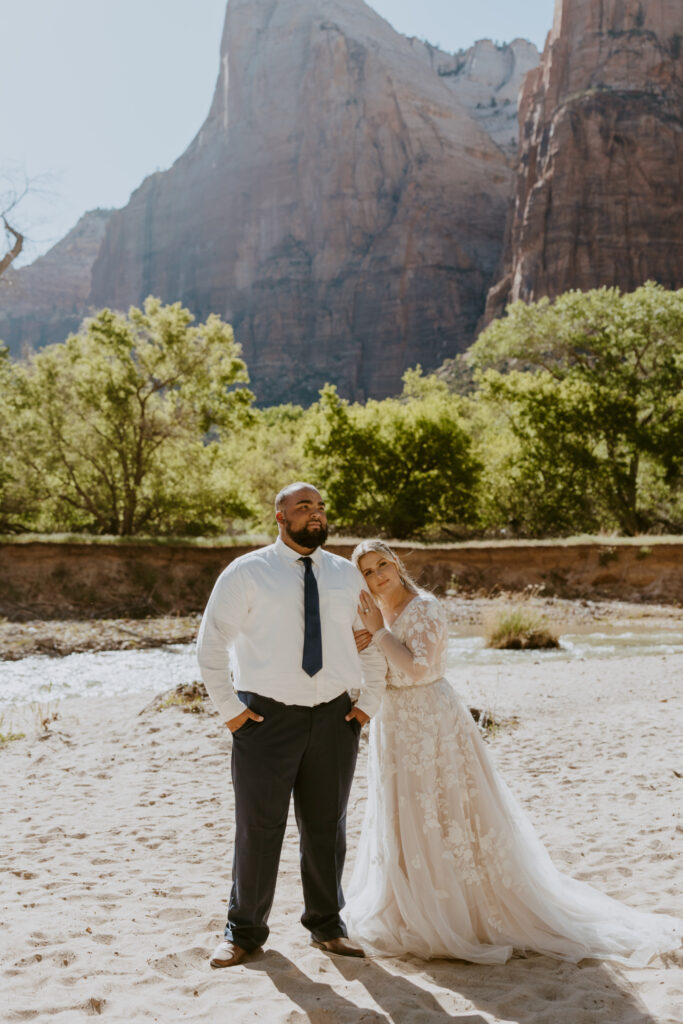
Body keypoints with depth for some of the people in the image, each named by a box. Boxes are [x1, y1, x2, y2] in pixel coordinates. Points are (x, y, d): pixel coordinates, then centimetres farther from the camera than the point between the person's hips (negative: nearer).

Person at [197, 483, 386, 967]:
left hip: (334, 717, 3)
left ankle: (327, 925, 28)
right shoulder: (247, 573, -3)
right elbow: (211, 644, 0)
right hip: (267, 717, -3)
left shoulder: (348, 575, 8)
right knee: (258, 827, 2)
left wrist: (369, 704, 10)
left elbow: (373, 642, 18)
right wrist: (229, 708, -4)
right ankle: (244, 931, 19)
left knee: (327, 827, 12)